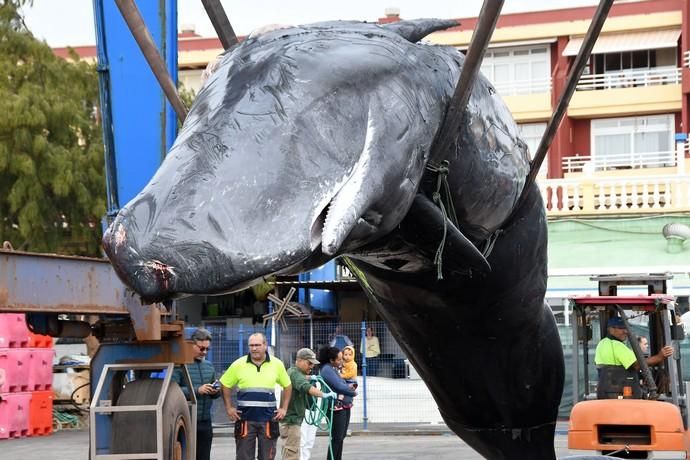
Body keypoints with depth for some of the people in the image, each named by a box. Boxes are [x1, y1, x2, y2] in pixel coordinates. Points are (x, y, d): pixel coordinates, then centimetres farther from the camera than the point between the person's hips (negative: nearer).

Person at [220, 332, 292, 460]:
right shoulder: (239, 364, 0)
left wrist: (283, 408, 7)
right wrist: (229, 408, 2)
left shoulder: (277, 364, 3)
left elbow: (287, 386, 16)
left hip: (269, 419, 1)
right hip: (245, 418, -1)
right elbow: (225, 385, 10)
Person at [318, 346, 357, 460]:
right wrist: (353, 392, -4)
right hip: (337, 407, -10)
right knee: (337, 438, -10)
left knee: (341, 437, 14)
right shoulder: (327, 370, -15)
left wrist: (348, 387, -1)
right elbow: (339, 387, -20)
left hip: (344, 407, 10)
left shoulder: (333, 369, 14)